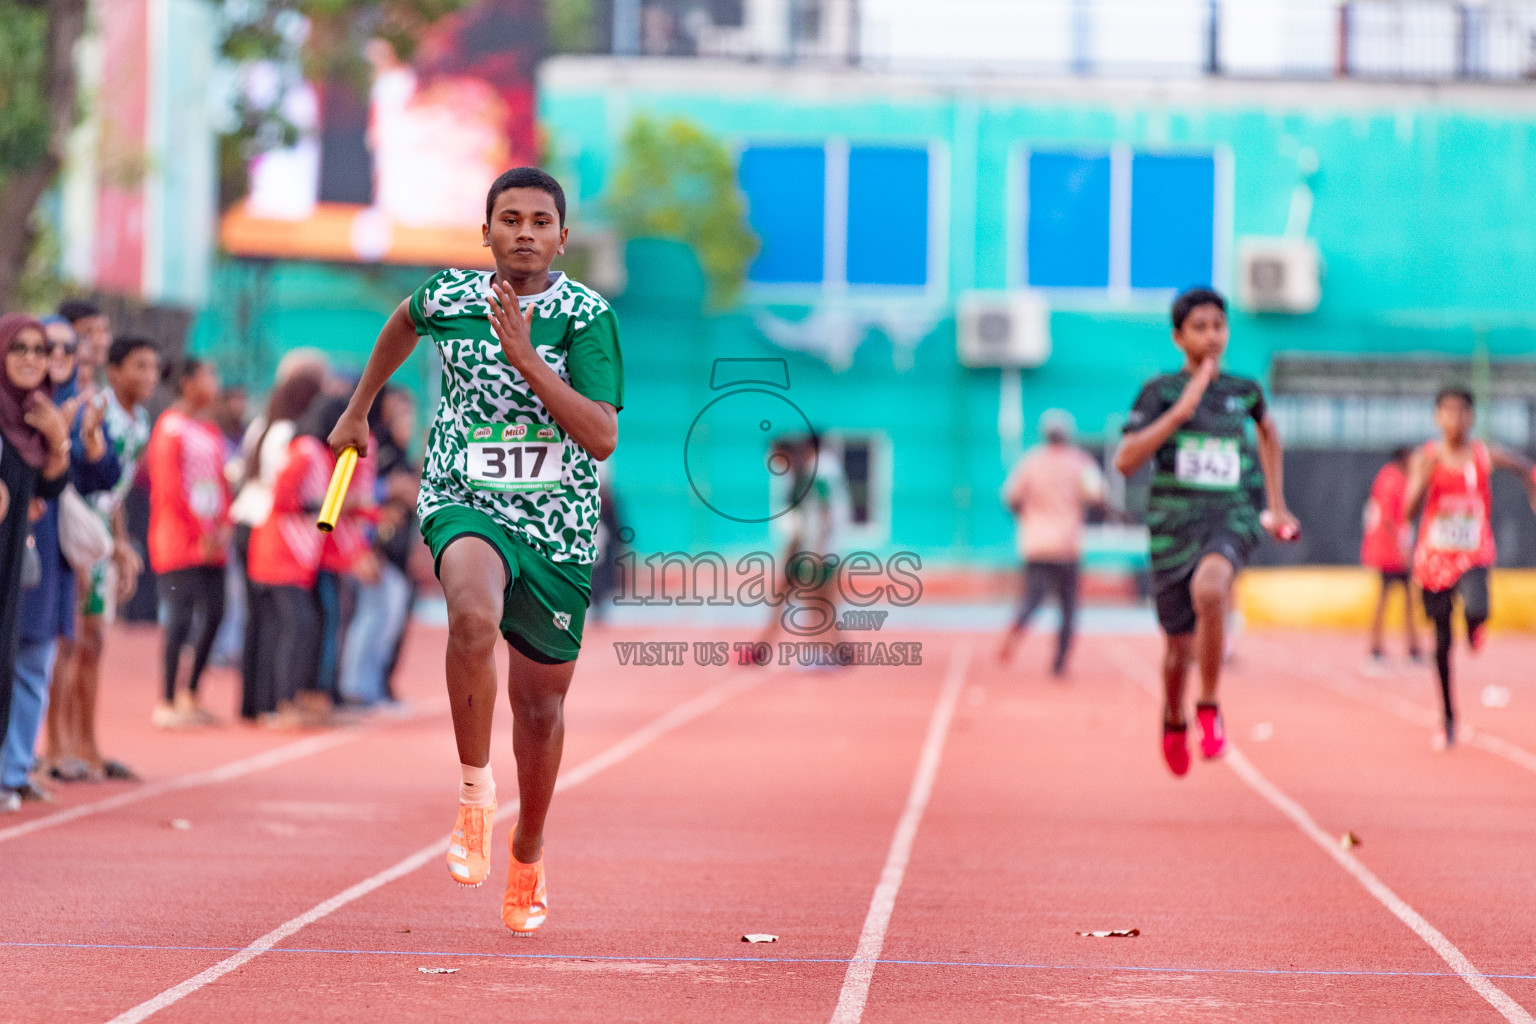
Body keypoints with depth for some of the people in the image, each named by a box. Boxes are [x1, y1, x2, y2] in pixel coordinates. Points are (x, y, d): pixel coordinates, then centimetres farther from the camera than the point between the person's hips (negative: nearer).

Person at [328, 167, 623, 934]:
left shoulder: (586, 315, -10)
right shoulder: (448, 297, -2)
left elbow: (602, 439, -19)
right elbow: (402, 324, 24)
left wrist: (525, 357, -26)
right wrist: (358, 410, 30)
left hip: (558, 529, 0)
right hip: (464, 504, 0)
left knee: (540, 703, 10)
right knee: (474, 614, -35)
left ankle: (528, 858, 35)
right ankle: (473, 795, -21)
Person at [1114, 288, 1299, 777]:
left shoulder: (1244, 390, 6)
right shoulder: (1159, 391, -2)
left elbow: (1268, 430, 30)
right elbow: (1125, 460, -13)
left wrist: (1277, 504, 30)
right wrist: (1179, 412, -20)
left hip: (1232, 517, 0)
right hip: (1173, 527, 0)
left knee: (1208, 590, -35)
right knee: (1181, 647, 9)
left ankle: (1209, 708, -17)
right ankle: (1174, 720, 44)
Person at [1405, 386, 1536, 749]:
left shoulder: (1486, 457, -4)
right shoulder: (1425, 459, -5)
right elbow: (1410, 511, -13)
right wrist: (1425, 476, -25)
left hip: (1473, 556, -1)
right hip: (1434, 556, 1)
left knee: (1475, 610, -31)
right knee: (1442, 641, 7)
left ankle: (1475, 625, 10)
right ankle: (1448, 719, 23)